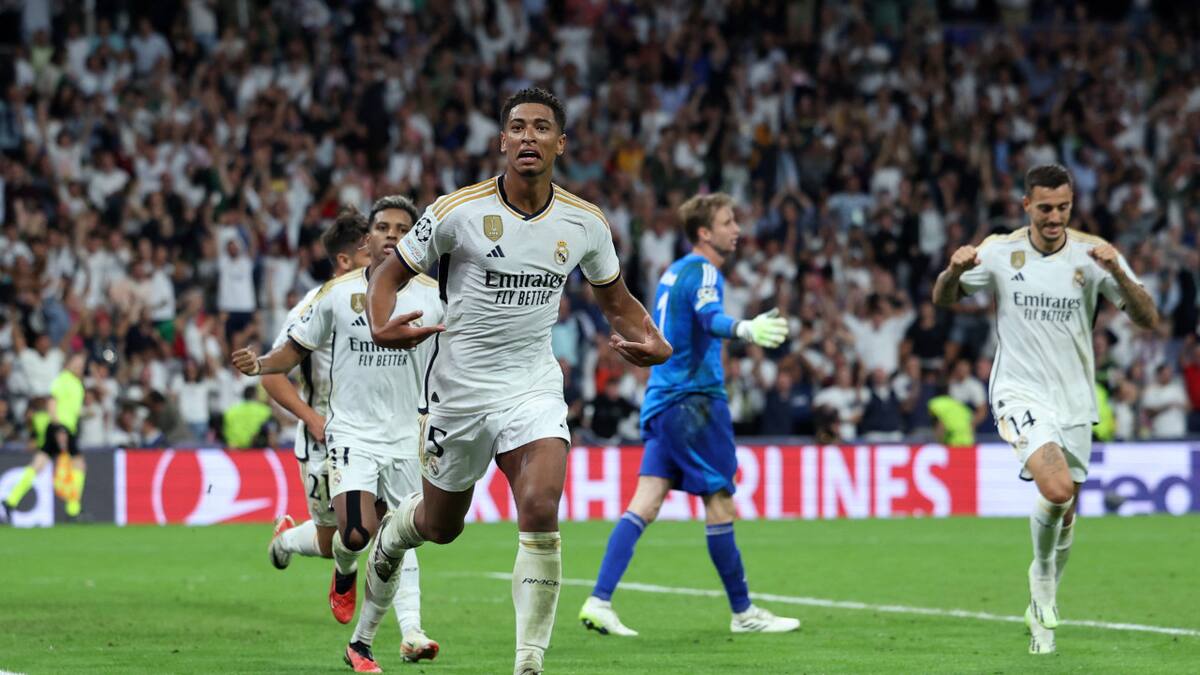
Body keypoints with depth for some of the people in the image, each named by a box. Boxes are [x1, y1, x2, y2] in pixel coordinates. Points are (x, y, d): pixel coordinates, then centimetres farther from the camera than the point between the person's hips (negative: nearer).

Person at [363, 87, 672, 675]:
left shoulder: (585, 223, -2)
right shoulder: (457, 212, -11)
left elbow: (614, 297, 15)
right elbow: (390, 273, -2)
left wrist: (650, 342, -5)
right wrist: (382, 327, -23)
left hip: (534, 388, 1)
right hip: (459, 387, -1)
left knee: (540, 510, -22)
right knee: (440, 526, 14)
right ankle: (394, 530, 54)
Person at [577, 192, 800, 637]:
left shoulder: (674, 271, 17)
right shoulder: (703, 271, -11)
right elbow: (710, 318, -31)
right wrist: (746, 330, -50)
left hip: (662, 400, 9)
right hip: (694, 400, -9)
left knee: (646, 502, 0)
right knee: (720, 504, -1)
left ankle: (599, 601, -10)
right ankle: (743, 612, 6)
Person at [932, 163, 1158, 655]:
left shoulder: (1092, 254, -6)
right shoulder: (1000, 251, -5)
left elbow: (1147, 319, -11)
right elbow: (943, 299, 8)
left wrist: (1117, 272, -29)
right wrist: (954, 270, -16)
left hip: (1074, 401, 3)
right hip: (1019, 393, -3)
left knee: (1064, 514, 9)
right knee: (1057, 489, -25)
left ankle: (1042, 606, 34)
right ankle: (1043, 572, 4)